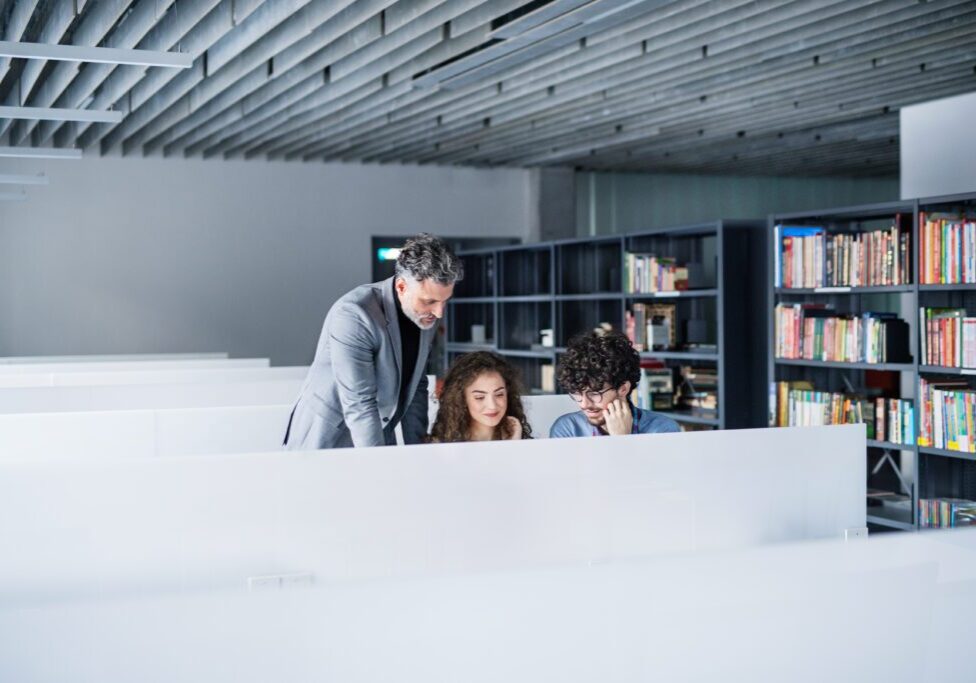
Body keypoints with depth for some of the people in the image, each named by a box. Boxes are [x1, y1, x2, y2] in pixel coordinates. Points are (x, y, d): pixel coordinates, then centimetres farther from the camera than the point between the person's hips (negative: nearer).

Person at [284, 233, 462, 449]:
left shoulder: (427, 316, -3)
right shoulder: (352, 314, -25)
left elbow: (416, 386, 7)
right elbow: (359, 406, -28)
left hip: (378, 437, 6)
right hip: (326, 439, -6)